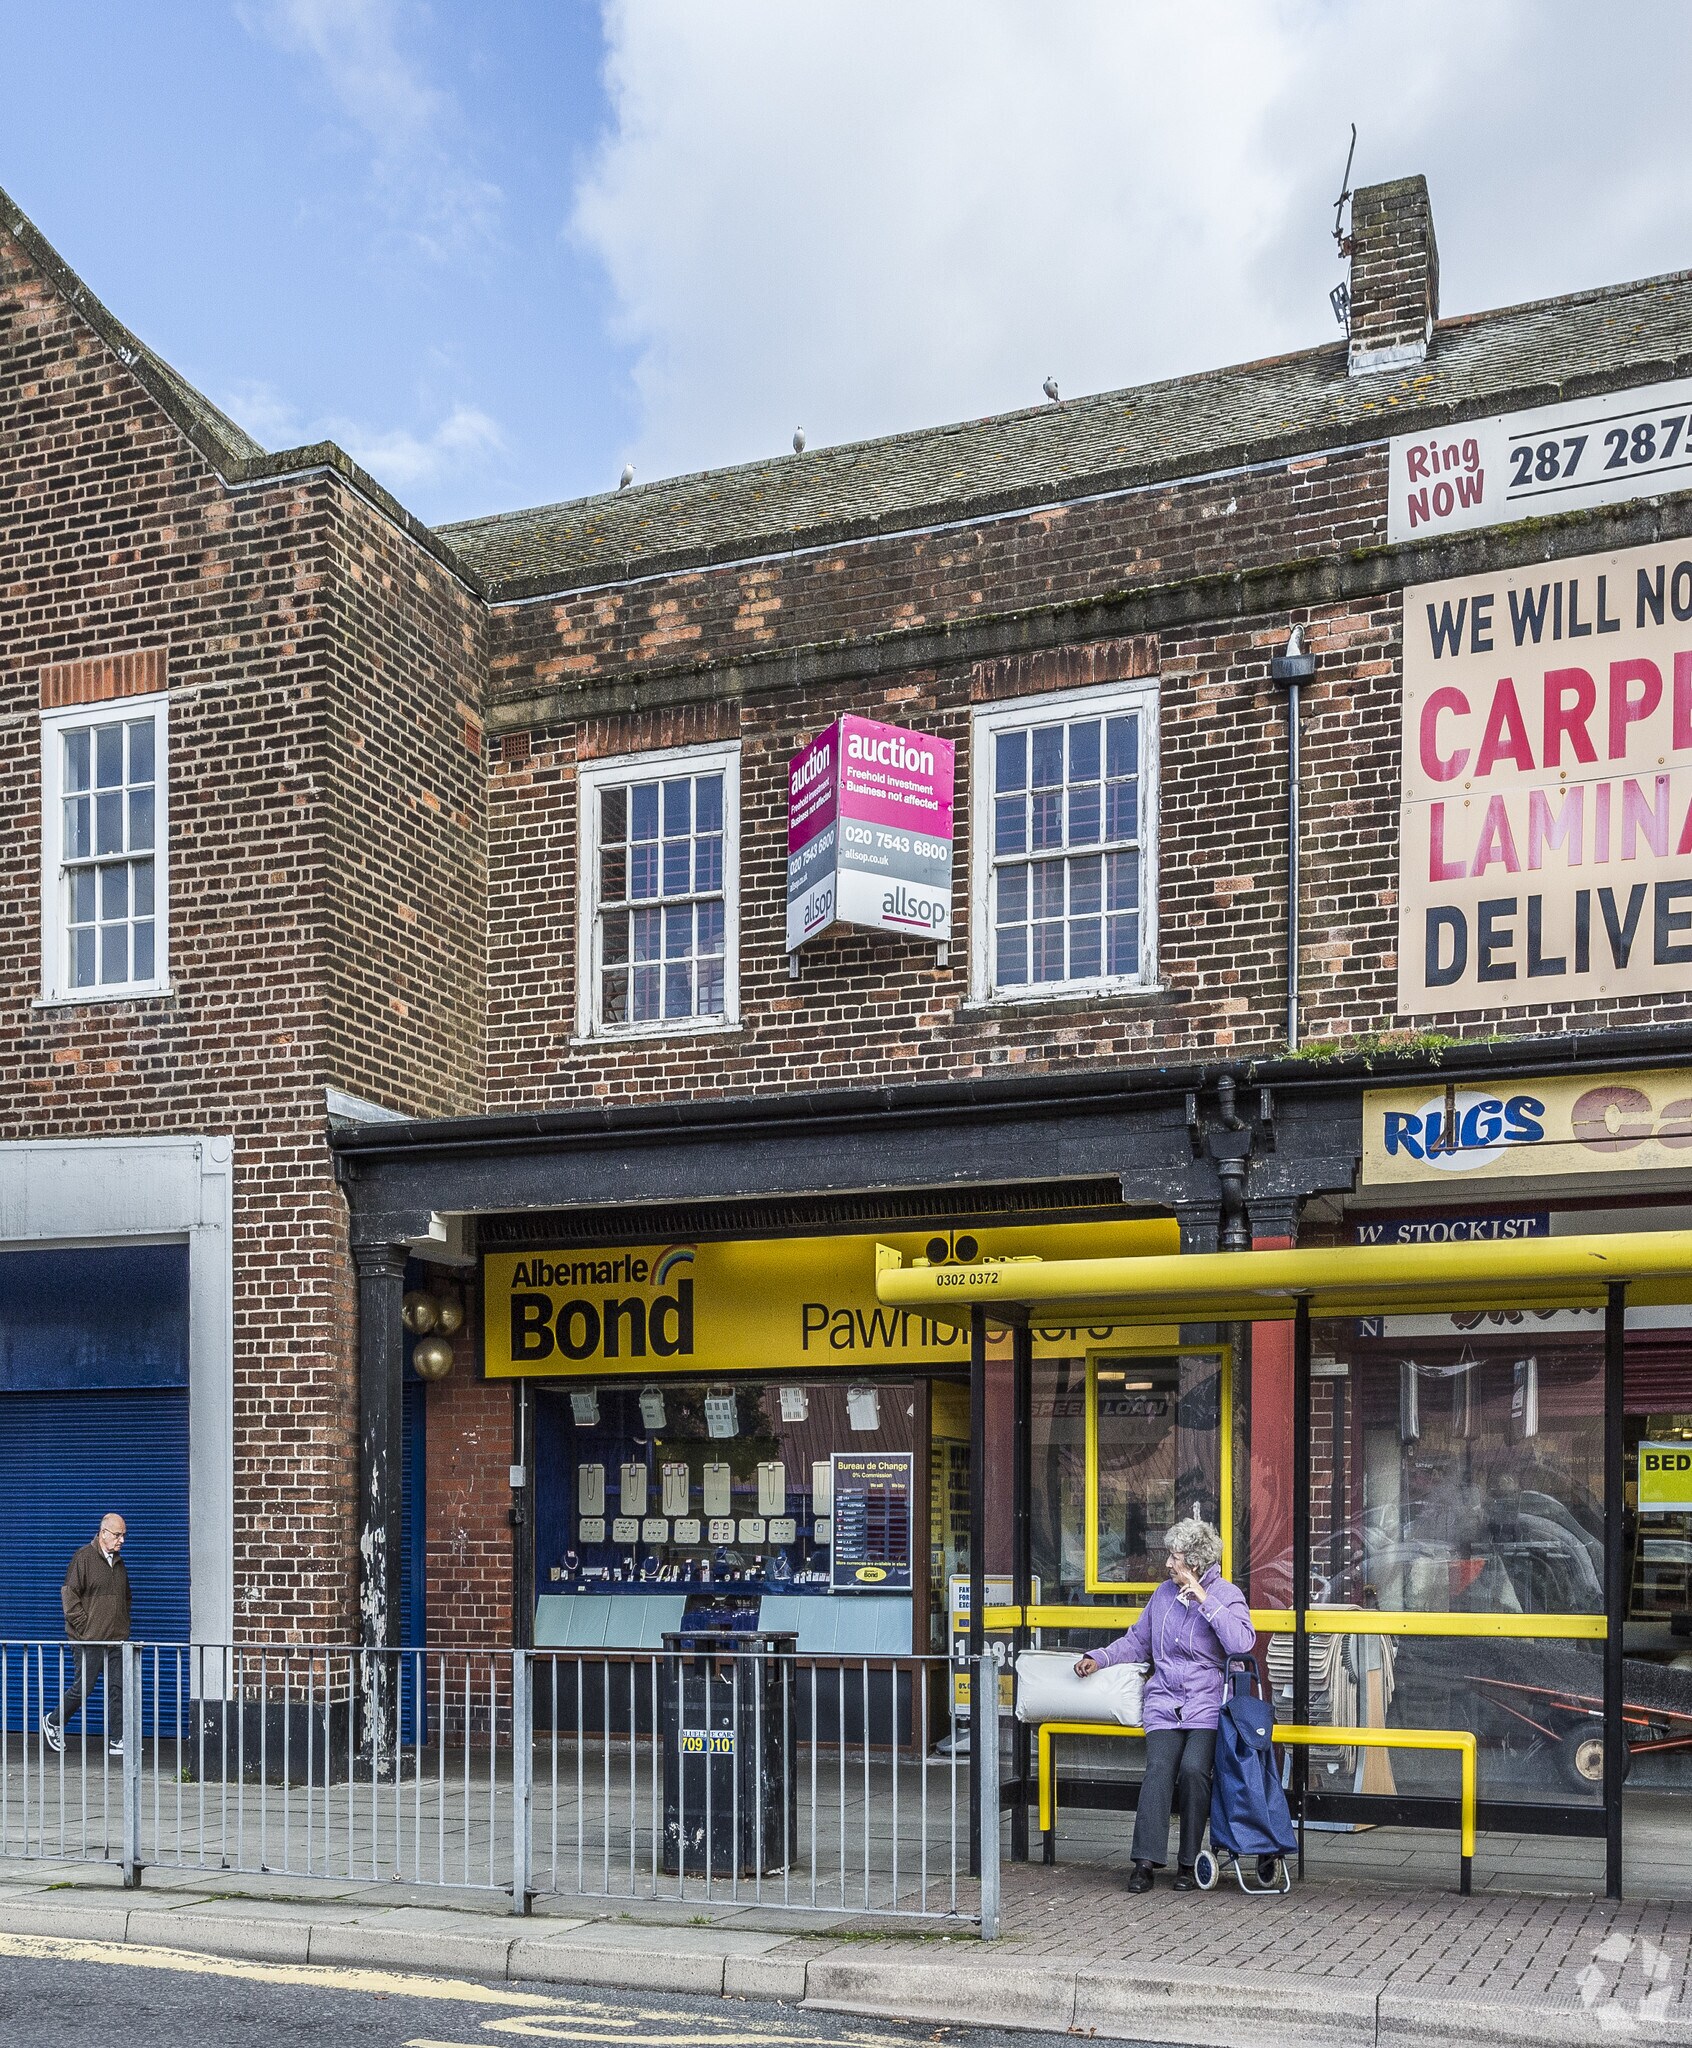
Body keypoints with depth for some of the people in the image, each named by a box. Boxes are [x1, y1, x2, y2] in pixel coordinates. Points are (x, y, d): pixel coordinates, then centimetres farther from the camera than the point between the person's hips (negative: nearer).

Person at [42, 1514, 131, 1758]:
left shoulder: (119, 1562, 15)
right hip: (90, 1640, -6)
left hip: (116, 1639, 6)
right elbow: (69, 1594, -12)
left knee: (118, 1688, 1)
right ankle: (52, 1722, 24)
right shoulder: (84, 1557, -8)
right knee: (83, 1687, 1)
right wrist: (84, 1627, -14)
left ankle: (116, 1741, 4)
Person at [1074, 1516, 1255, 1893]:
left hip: (1207, 1704, -3)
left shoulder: (1227, 1595, 1)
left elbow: (1241, 1643, -16)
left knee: (1193, 1768, -24)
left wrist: (1204, 1599, -16)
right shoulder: (1164, 1594, 15)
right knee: (1159, 1769, -19)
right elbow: (1137, 1641, 25)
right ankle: (1146, 1861, -20)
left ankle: (1189, 1863, -11)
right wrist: (1099, 1658, 12)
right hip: (1164, 1702, 3)